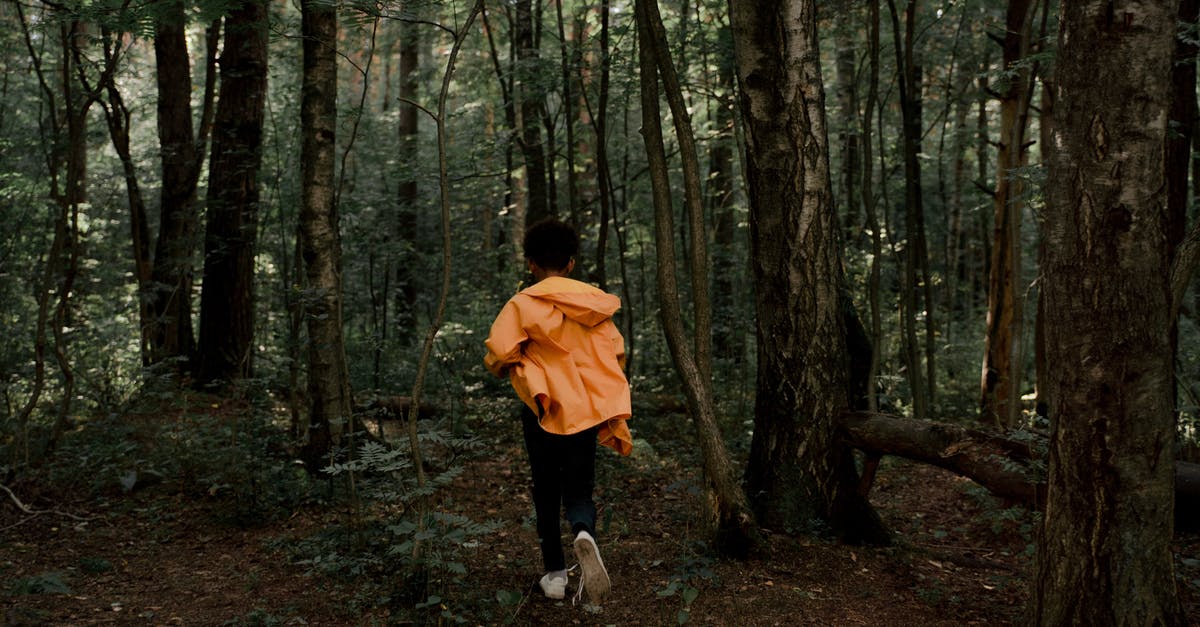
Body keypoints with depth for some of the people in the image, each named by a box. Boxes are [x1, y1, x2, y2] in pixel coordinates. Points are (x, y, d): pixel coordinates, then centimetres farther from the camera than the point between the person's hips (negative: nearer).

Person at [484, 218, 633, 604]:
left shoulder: (523, 304, -7)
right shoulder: (595, 303, 3)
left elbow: (497, 356, -15)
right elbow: (617, 354, 6)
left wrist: (512, 370, 7)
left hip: (544, 411, -2)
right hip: (587, 412, 2)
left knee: (547, 493, 14)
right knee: (579, 490, 8)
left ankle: (555, 574, 16)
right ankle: (584, 533, -25)